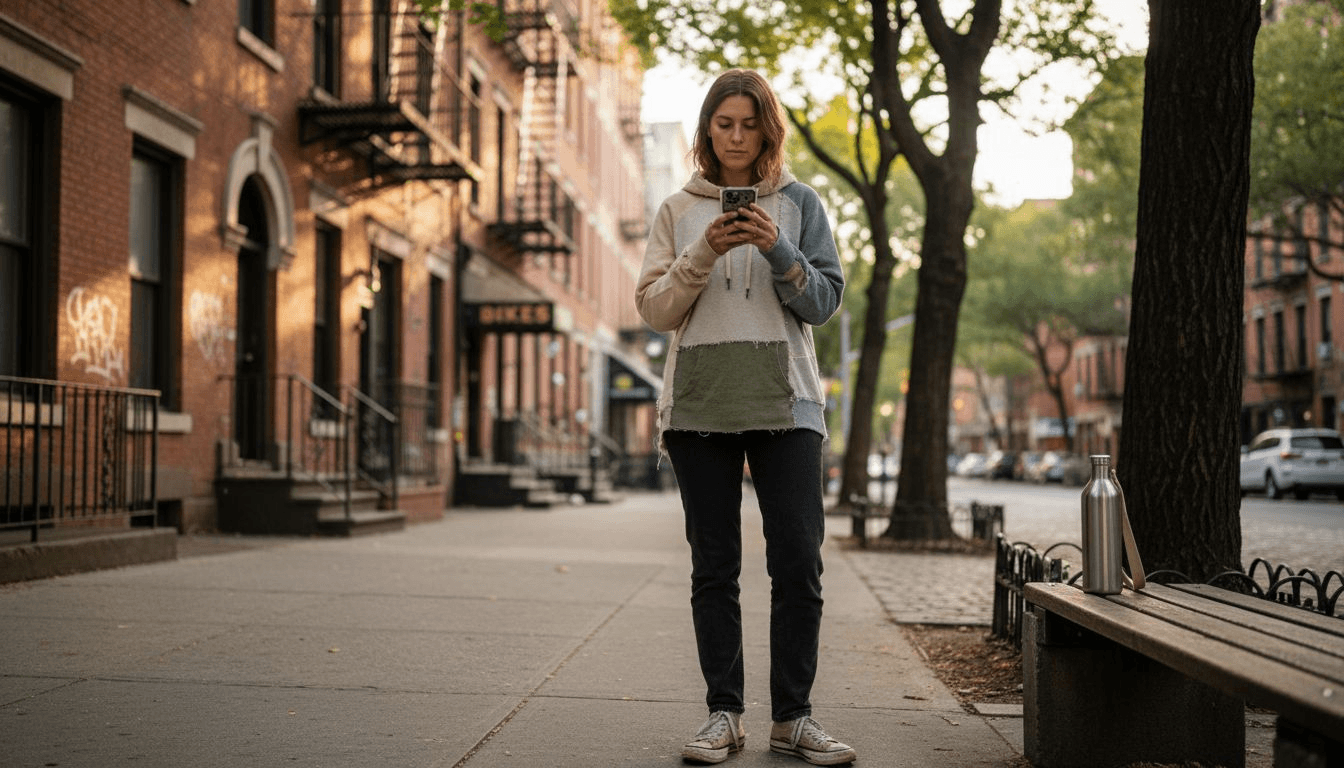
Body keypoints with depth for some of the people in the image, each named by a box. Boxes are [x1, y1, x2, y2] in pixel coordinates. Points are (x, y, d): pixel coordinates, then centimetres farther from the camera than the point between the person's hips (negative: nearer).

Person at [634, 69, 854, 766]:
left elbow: (823, 302, 4)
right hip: (699, 405, 1)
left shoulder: (798, 204, 10)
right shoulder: (679, 211, 12)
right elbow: (653, 308, 4)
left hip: (785, 402, -1)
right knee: (714, 566, 4)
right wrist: (704, 253, -10)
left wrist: (778, 250, -12)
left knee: (799, 562, -5)